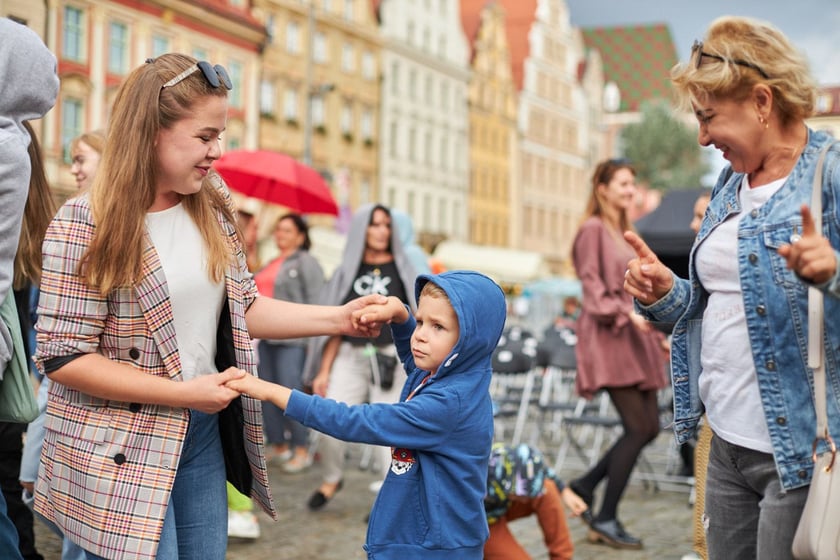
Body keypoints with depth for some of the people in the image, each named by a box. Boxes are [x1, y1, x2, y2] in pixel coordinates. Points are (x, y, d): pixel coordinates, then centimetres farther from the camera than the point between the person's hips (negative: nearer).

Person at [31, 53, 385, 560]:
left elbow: (243, 307, 11)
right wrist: (186, 392, -19)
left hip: (204, 433, 6)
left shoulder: (212, 208, 3)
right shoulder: (84, 225, -15)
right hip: (121, 452, -6)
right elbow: (63, 356, -17)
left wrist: (338, 319, -2)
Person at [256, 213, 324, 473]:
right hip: (266, 338, 8)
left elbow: (316, 301, -8)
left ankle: (302, 450, -3)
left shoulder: (306, 263, -2)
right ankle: (279, 446, 17)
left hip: (292, 340, -8)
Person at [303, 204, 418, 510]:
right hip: (350, 358, 1)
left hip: (391, 360, -1)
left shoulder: (401, 269, 7)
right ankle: (332, 479, 18)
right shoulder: (347, 272, 11)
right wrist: (324, 371, 5)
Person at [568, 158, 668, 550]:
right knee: (639, 428, -12)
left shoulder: (625, 233, 21)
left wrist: (657, 334, 18)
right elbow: (593, 288, -11)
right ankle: (605, 519, -3)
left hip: (635, 339, 9)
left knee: (649, 427, 4)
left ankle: (586, 485, 17)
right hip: (608, 337, -9)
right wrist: (627, 314, -22)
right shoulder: (593, 229, -4)